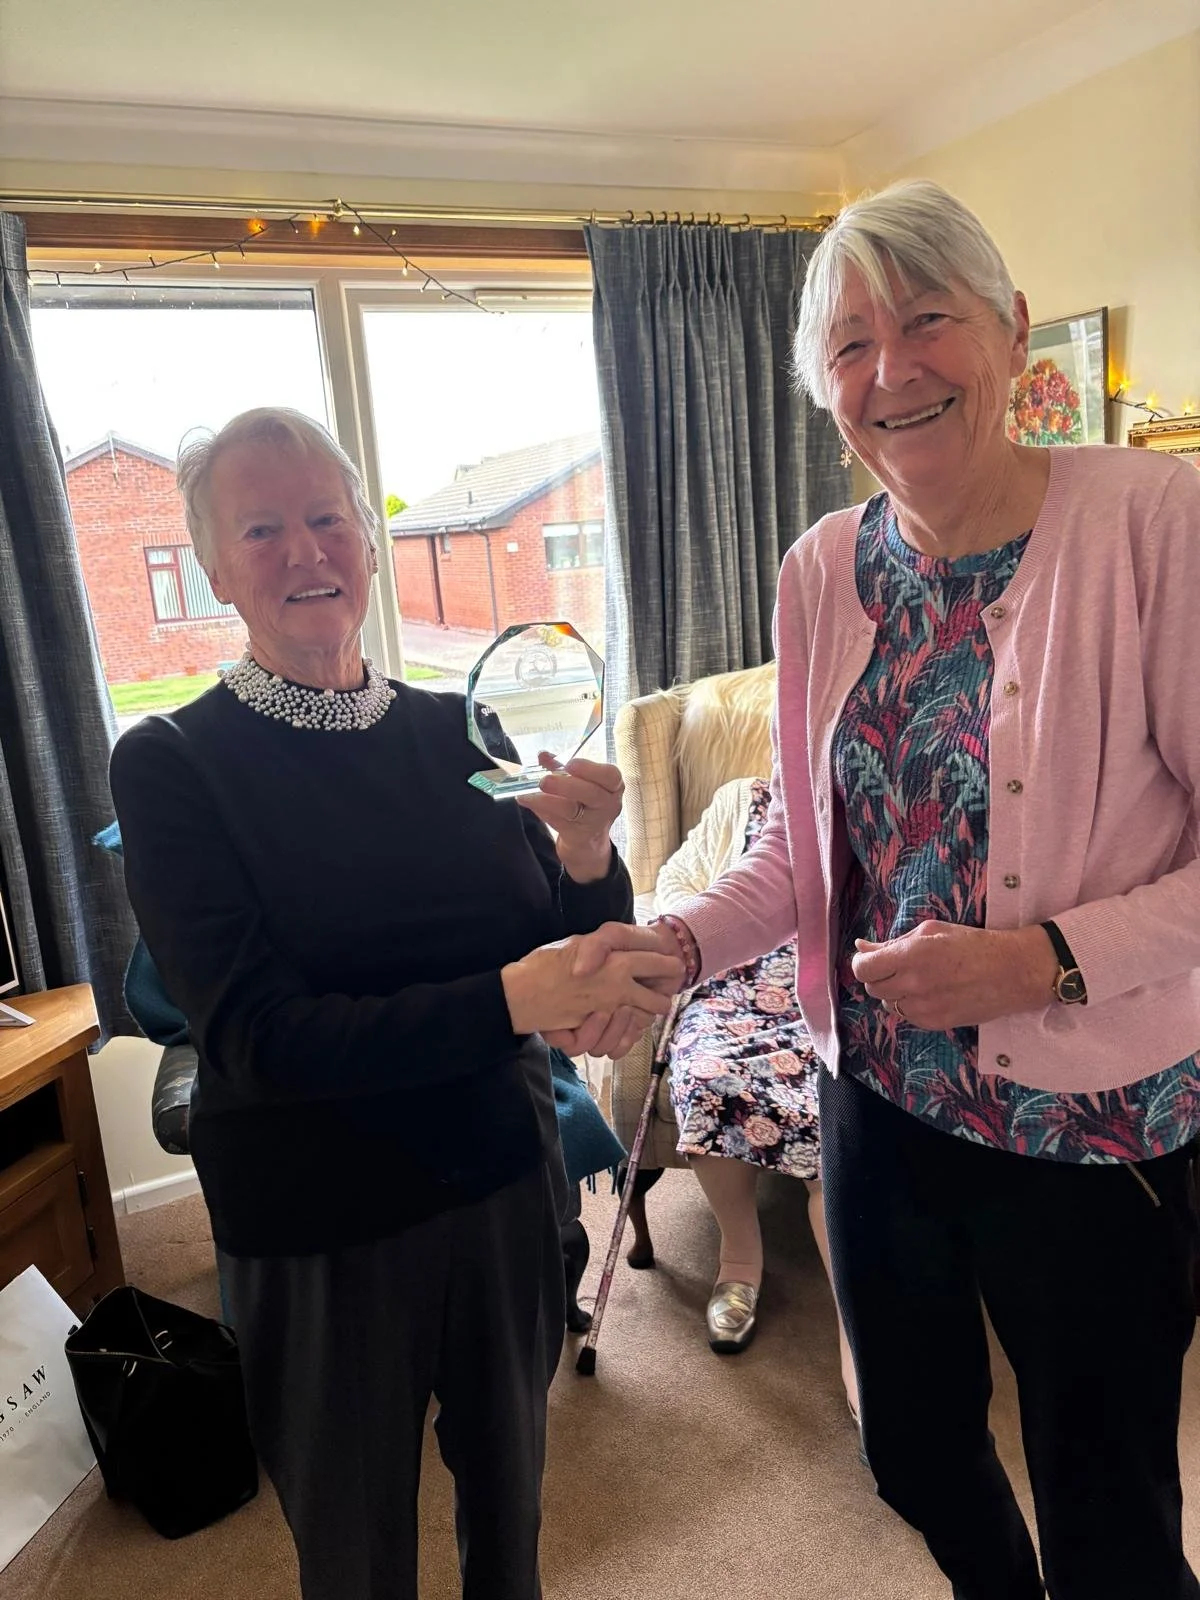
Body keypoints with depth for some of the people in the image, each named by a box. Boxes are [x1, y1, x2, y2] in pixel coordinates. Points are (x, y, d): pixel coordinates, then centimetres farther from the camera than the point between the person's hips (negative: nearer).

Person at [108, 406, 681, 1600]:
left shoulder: (458, 734, -3)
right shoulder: (172, 766, -13)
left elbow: (571, 950, 1)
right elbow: (254, 1033, -21)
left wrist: (589, 860, -21)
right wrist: (509, 998, -32)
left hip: (501, 1185, 3)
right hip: (315, 1227, -2)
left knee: (508, 1482, 24)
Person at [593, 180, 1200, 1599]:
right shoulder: (823, 571, 0)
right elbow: (802, 840, 6)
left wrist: (1046, 959, -26)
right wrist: (682, 941, -10)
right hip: (879, 1102, 5)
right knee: (913, 1451, 27)